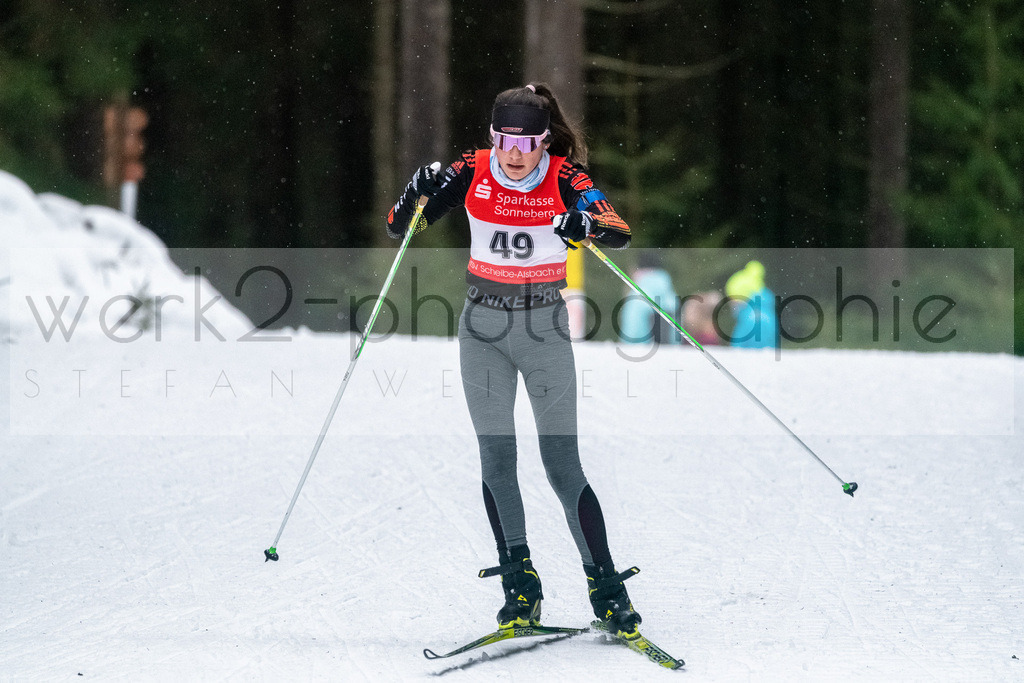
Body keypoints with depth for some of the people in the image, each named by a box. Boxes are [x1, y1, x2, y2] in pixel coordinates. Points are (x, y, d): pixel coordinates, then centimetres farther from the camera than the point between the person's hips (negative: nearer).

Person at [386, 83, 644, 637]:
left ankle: (606, 588, -1)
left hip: (544, 325, -2)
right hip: (483, 326, 2)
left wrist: (587, 224, -44)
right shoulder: (472, 173, -5)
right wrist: (419, 196, -25)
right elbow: (398, 229, -4)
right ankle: (520, 587, 10)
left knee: (562, 464, -6)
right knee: (496, 458, 1)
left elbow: (620, 233, -23)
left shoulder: (564, 178, -11)